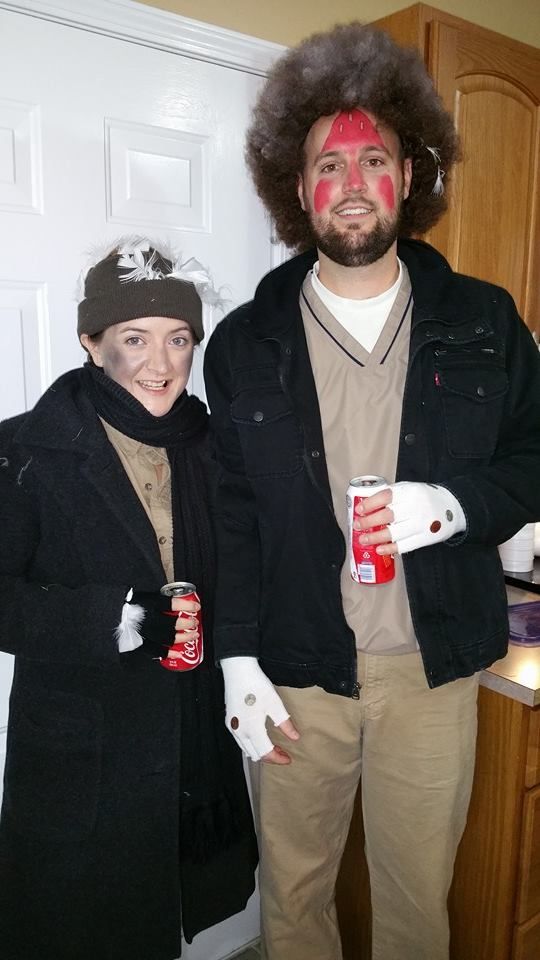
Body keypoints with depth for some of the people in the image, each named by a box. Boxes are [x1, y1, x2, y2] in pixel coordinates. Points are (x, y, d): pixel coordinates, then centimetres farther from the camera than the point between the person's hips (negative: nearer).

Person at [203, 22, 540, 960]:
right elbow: (230, 511, -1)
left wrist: (457, 503, -15)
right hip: (295, 670, 0)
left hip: (432, 668, 1)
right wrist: (237, 660, -6)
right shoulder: (245, 341, 0)